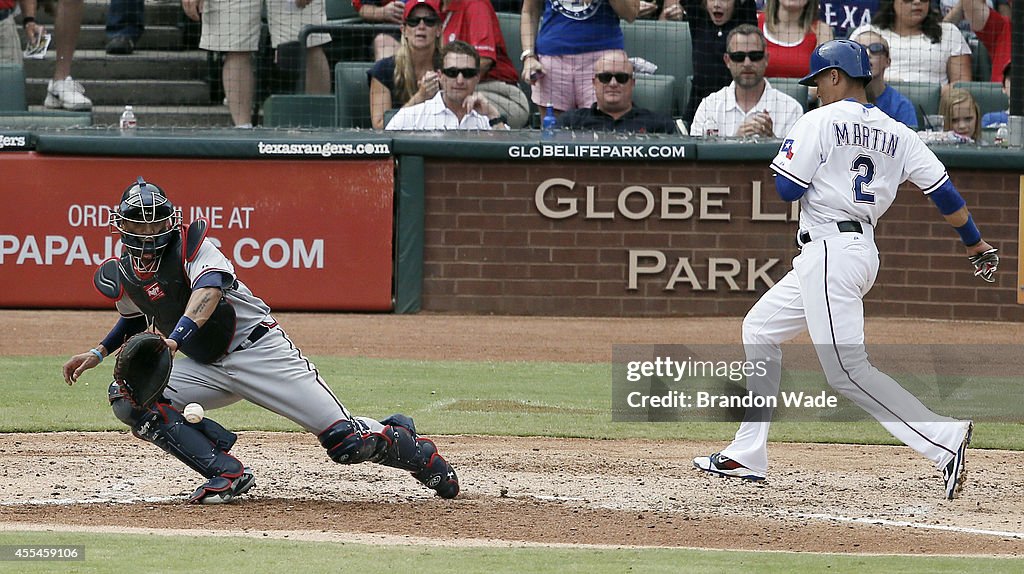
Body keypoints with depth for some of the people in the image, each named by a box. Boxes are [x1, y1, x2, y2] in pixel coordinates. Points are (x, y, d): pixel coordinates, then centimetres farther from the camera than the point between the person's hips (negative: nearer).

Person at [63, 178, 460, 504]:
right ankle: (228, 475, -16)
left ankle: (407, 443, 24)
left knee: (347, 441, -14)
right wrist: (98, 352, 14)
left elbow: (209, 289, -35)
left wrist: (174, 338, -50)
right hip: (204, 368, 6)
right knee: (127, 397, -19)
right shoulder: (118, 278, 4)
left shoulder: (191, 243, -14)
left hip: (258, 348, -6)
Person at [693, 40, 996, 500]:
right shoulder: (896, 134, 11)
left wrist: (794, 151, 11)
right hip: (863, 251, 9)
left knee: (846, 369, -13)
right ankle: (746, 456, 21)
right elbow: (943, 190, 8)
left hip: (830, 252, -9)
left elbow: (787, 189, -10)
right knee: (760, 329, 20)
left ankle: (944, 439, -24)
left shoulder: (820, 122, -8)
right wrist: (977, 246, 15)